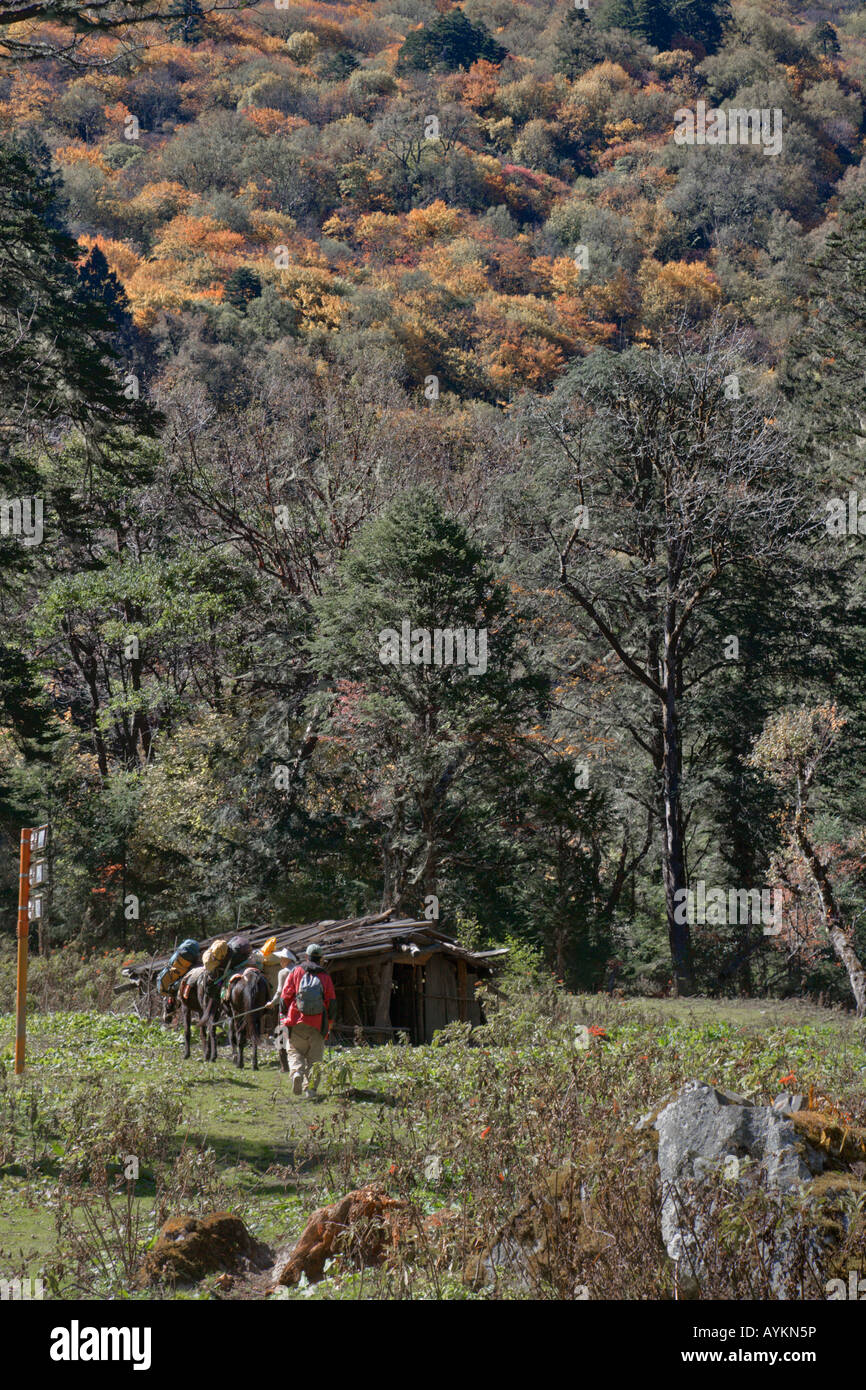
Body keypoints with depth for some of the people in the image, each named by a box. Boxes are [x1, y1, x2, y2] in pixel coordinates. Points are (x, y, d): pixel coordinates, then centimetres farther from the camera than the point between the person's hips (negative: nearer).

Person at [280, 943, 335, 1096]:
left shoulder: (296, 972, 4)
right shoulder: (325, 976, 7)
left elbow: (286, 995, 1)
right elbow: (331, 1001, 6)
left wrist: (284, 1016, 10)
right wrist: (329, 1023, 13)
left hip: (296, 1021, -1)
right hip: (317, 1024, 1)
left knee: (294, 1050, 9)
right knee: (314, 1056, 8)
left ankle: (296, 1072, -19)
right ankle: (310, 1087, 1)